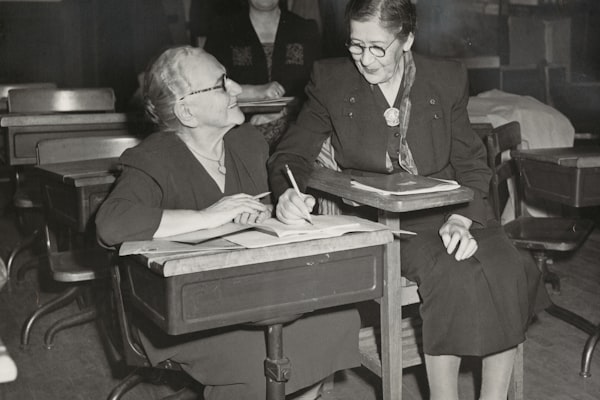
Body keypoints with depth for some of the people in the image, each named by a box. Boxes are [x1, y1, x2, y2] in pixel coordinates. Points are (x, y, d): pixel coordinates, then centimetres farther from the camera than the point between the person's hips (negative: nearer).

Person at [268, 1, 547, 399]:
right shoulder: (331, 80, 0)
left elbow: (472, 164, 5)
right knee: (452, 272, -30)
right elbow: (292, 154, -1)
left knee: (507, 270, -24)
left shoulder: (448, 78, 4)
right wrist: (289, 192, -24)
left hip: (444, 209, 3)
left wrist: (461, 219, -14)